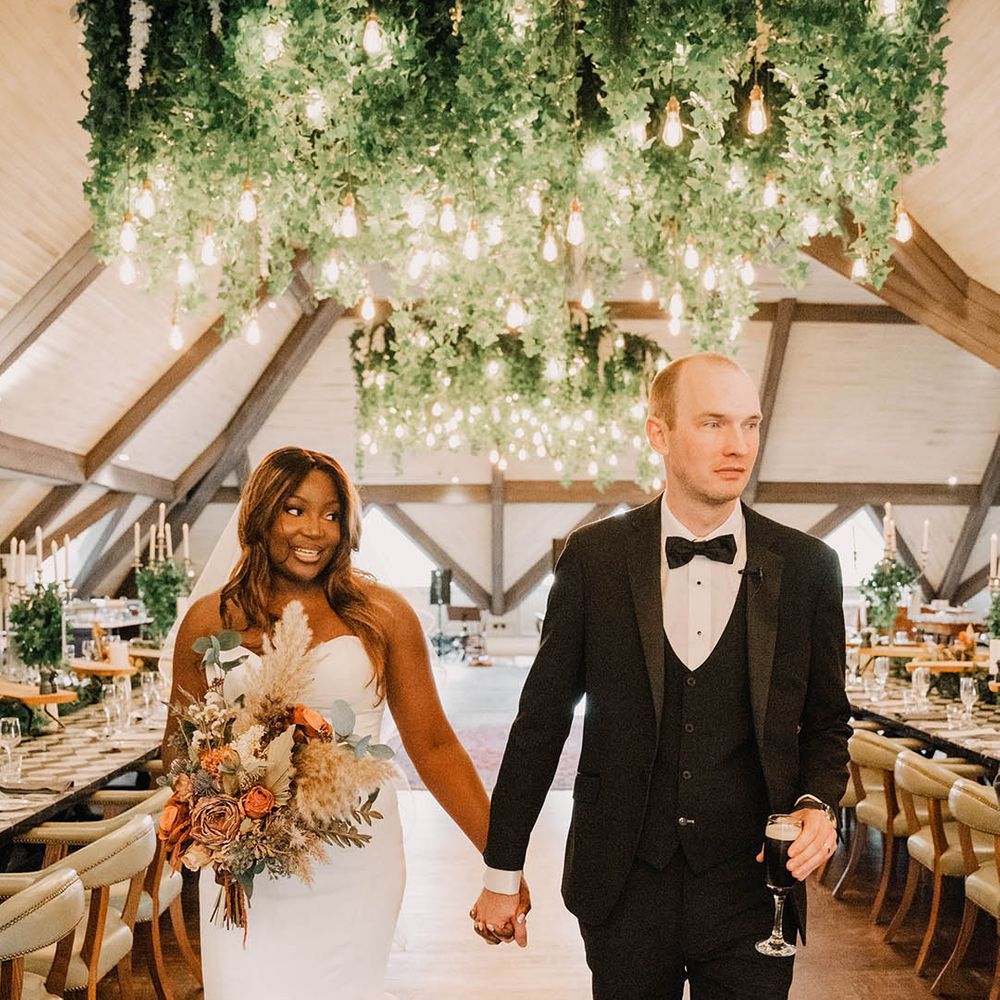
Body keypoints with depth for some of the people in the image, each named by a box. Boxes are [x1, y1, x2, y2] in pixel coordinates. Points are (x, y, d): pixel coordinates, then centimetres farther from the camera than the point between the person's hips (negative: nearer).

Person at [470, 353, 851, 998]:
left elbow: (826, 720, 9)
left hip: (749, 888, 0)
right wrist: (502, 872, 3)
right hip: (624, 889, 0)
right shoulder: (594, 557, -4)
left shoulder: (807, 566, -2)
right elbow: (542, 717, 1)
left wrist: (818, 801, -11)